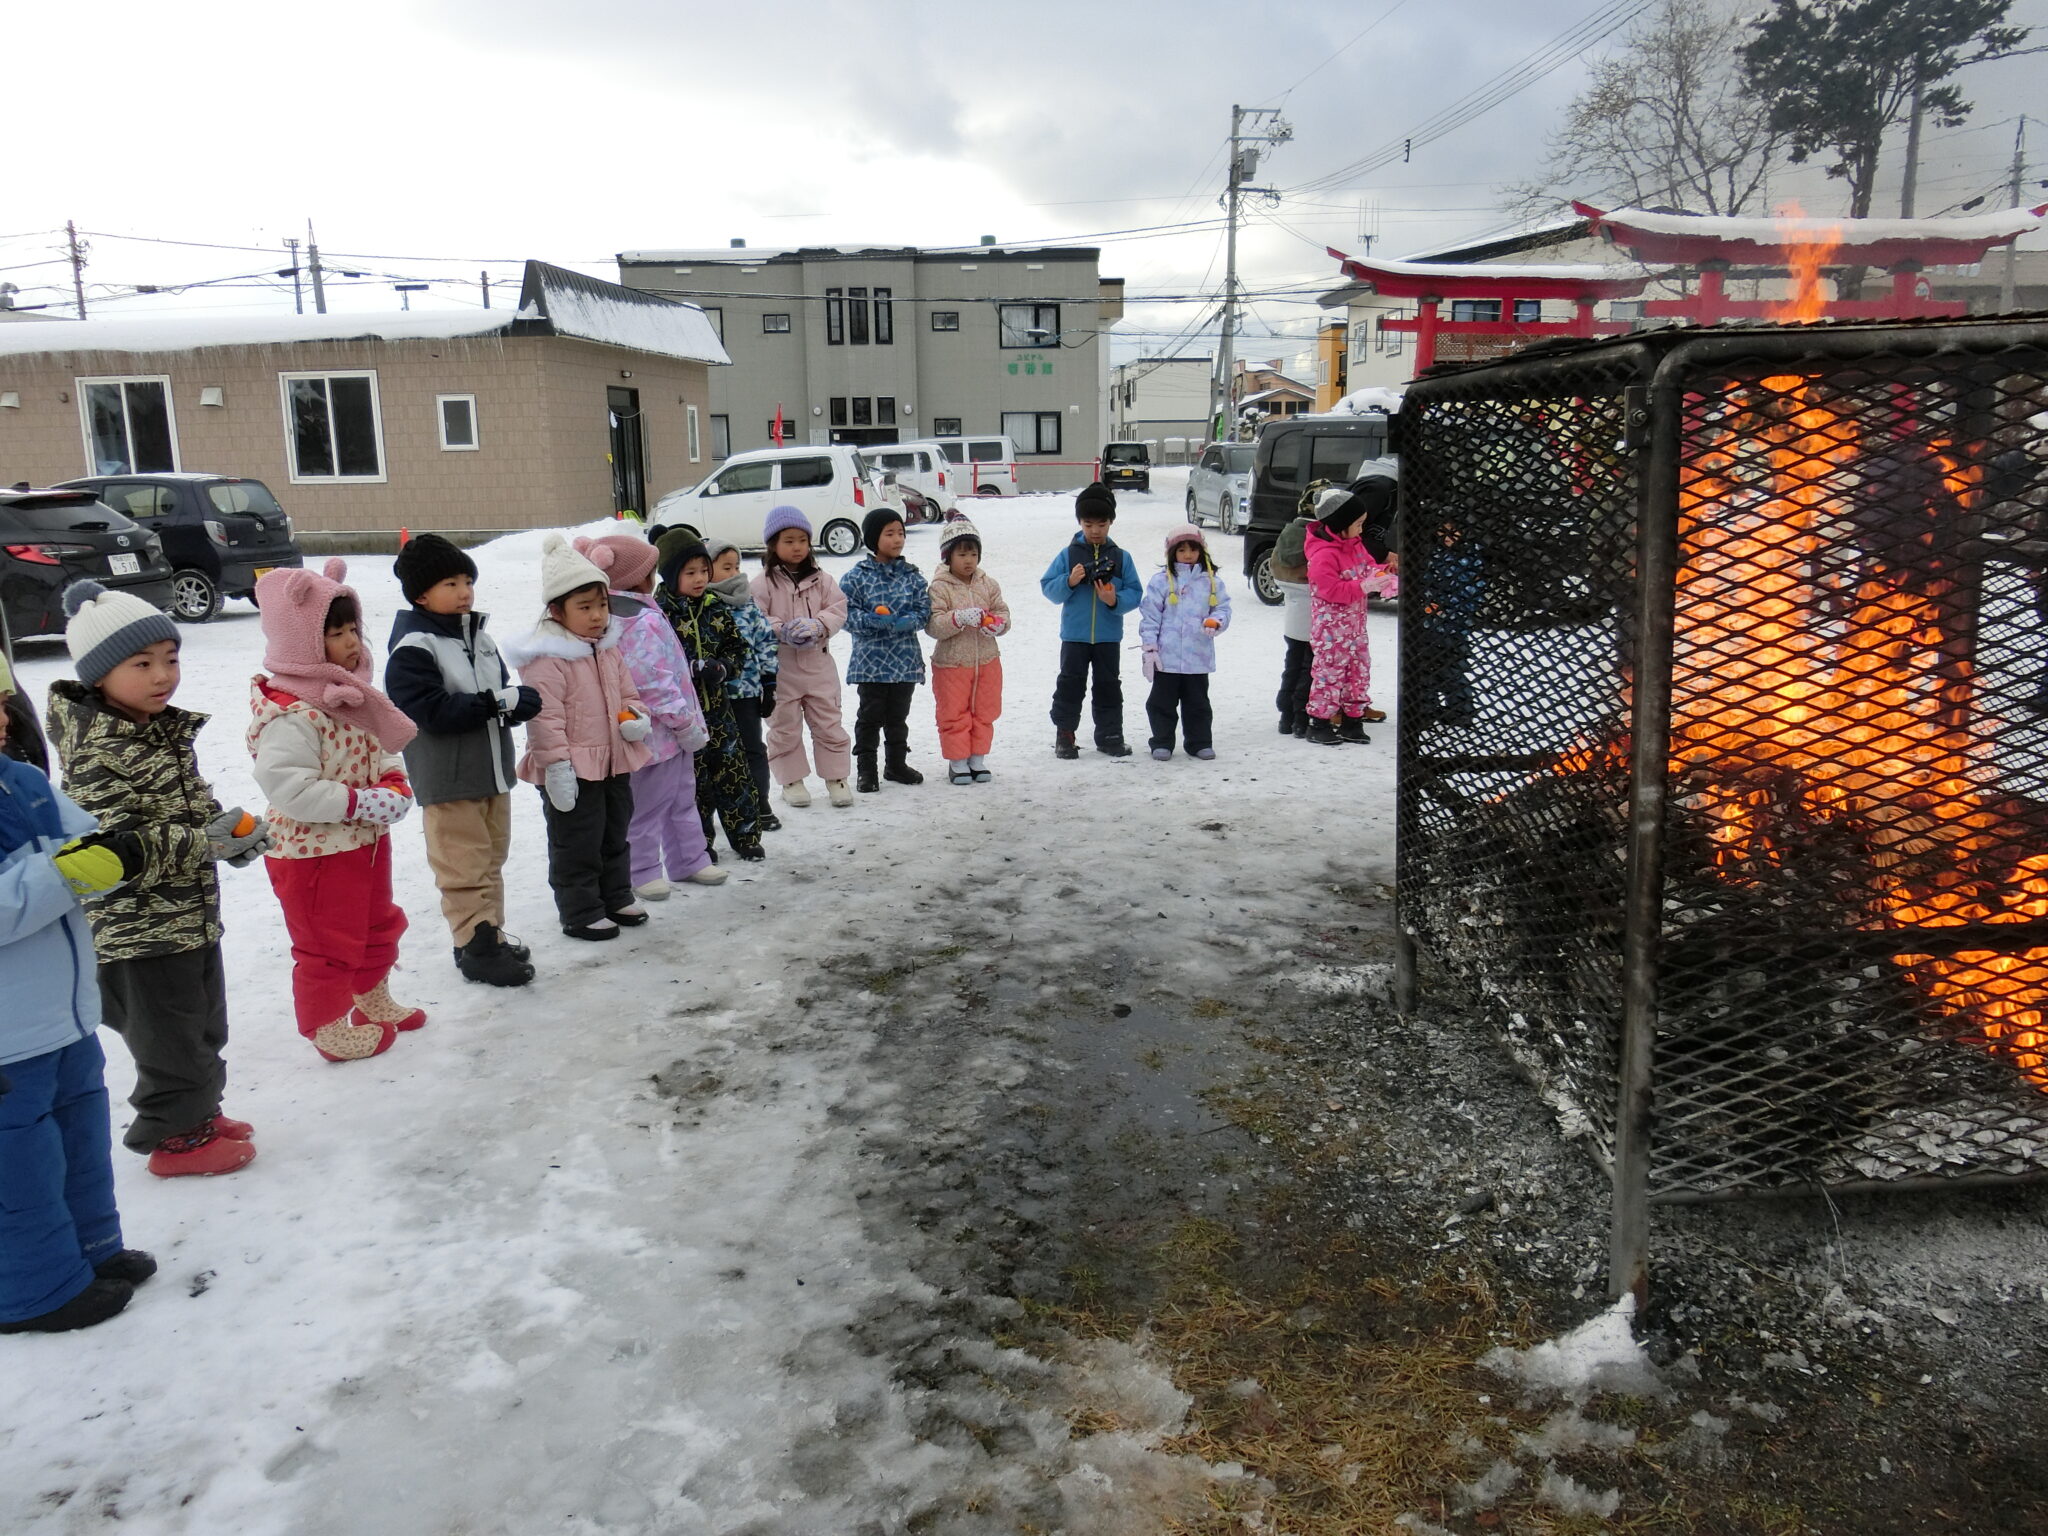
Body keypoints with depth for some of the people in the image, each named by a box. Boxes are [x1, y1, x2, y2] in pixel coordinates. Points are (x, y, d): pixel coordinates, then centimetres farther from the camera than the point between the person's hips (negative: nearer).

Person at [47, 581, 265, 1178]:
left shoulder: (166, 731, 6)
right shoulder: (96, 754, -22)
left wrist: (231, 831, -2)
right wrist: (208, 843, -30)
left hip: (192, 918, 9)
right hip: (142, 932, -9)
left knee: (205, 1031, 22)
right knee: (169, 1041, 6)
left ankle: (199, 1111, 39)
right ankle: (175, 1137, 23)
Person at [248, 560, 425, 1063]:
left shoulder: (352, 696, 3)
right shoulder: (290, 716, -27)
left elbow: (383, 747, 12)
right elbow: (287, 787, -33)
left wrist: (394, 784, -8)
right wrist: (359, 801, -28)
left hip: (366, 842, 9)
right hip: (314, 855, -9)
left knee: (379, 927, 25)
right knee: (327, 946, 8)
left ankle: (373, 1001, 46)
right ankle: (327, 1029, 26)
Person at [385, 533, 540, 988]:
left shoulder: (478, 635, 9)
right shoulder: (412, 647, -15)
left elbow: (503, 691, 13)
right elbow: (430, 709, -24)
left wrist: (520, 703, -11)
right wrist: (497, 702, -25)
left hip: (493, 771, 8)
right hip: (448, 779, -8)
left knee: (491, 858, 18)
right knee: (466, 866, -2)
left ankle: (491, 932, 30)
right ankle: (477, 948, 7)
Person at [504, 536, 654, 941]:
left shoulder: (609, 650, 8)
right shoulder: (547, 658, -19)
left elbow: (628, 694, 19)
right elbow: (544, 717, -22)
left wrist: (637, 719, -3)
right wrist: (557, 767, -24)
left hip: (614, 763, 8)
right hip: (573, 771, -8)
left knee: (615, 836, 21)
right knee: (576, 845, 3)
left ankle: (616, 898, 36)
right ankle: (580, 912, 15)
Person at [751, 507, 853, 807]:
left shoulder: (820, 580, 5)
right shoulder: (764, 582, -5)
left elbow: (838, 609, 0)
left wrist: (819, 626, -17)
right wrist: (782, 631, -23)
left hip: (818, 662, 2)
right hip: (781, 666, -2)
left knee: (828, 723, 7)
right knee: (784, 726, 8)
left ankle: (836, 777, 18)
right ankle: (791, 780, 20)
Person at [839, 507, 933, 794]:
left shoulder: (912, 575, 4)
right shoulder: (857, 576, -4)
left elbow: (924, 611, 3)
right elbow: (846, 612, -6)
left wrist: (906, 621, -17)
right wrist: (870, 620, -23)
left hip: (906, 659, 3)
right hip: (870, 659, -3)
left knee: (898, 714, 13)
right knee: (871, 714, 2)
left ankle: (897, 763, 27)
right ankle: (865, 768, 12)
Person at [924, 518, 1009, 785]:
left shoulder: (988, 584, 4)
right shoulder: (939, 587, -10)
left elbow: (1003, 614, 6)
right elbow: (933, 625, -18)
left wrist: (997, 624, -17)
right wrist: (959, 618, -32)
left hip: (986, 661, 4)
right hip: (951, 663, -4)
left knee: (984, 713, 12)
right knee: (954, 715, 4)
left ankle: (978, 758, 26)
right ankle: (957, 762, 18)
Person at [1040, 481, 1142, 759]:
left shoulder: (1121, 557, 2)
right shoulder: (1068, 554, 0)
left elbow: (1135, 593, 0)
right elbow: (1048, 587, -1)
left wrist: (1115, 600, -19)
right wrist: (1069, 582, -19)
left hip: (1108, 636, 1)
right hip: (1074, 635, -1)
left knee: (1108, 685, 9)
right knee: (1070, 683, 3)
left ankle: (1110, 735, 19)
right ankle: (1064, 734, 12)